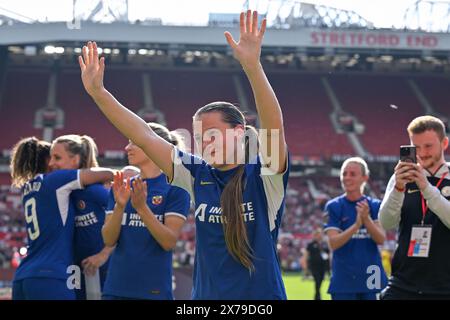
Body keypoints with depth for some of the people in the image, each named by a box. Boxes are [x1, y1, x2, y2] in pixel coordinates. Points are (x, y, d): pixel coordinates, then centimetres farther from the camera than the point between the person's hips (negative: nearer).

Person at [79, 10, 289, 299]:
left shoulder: (264, 176, -9)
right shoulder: (198, 174, 4)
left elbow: (274, 124, -26)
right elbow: (143, 136, 2)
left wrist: (252, 65, -39)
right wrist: (97, 91, -4)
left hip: (262, 294, -5)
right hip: (207, 294, 5)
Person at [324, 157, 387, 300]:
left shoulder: (375, 206, 5)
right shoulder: (334, 206, -1)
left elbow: (381, 239, -6)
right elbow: (333, 243, -10)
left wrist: (366, 218, -22)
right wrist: (356, 225, -25)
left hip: (371, 278, 2)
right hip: (344, 280, -2)